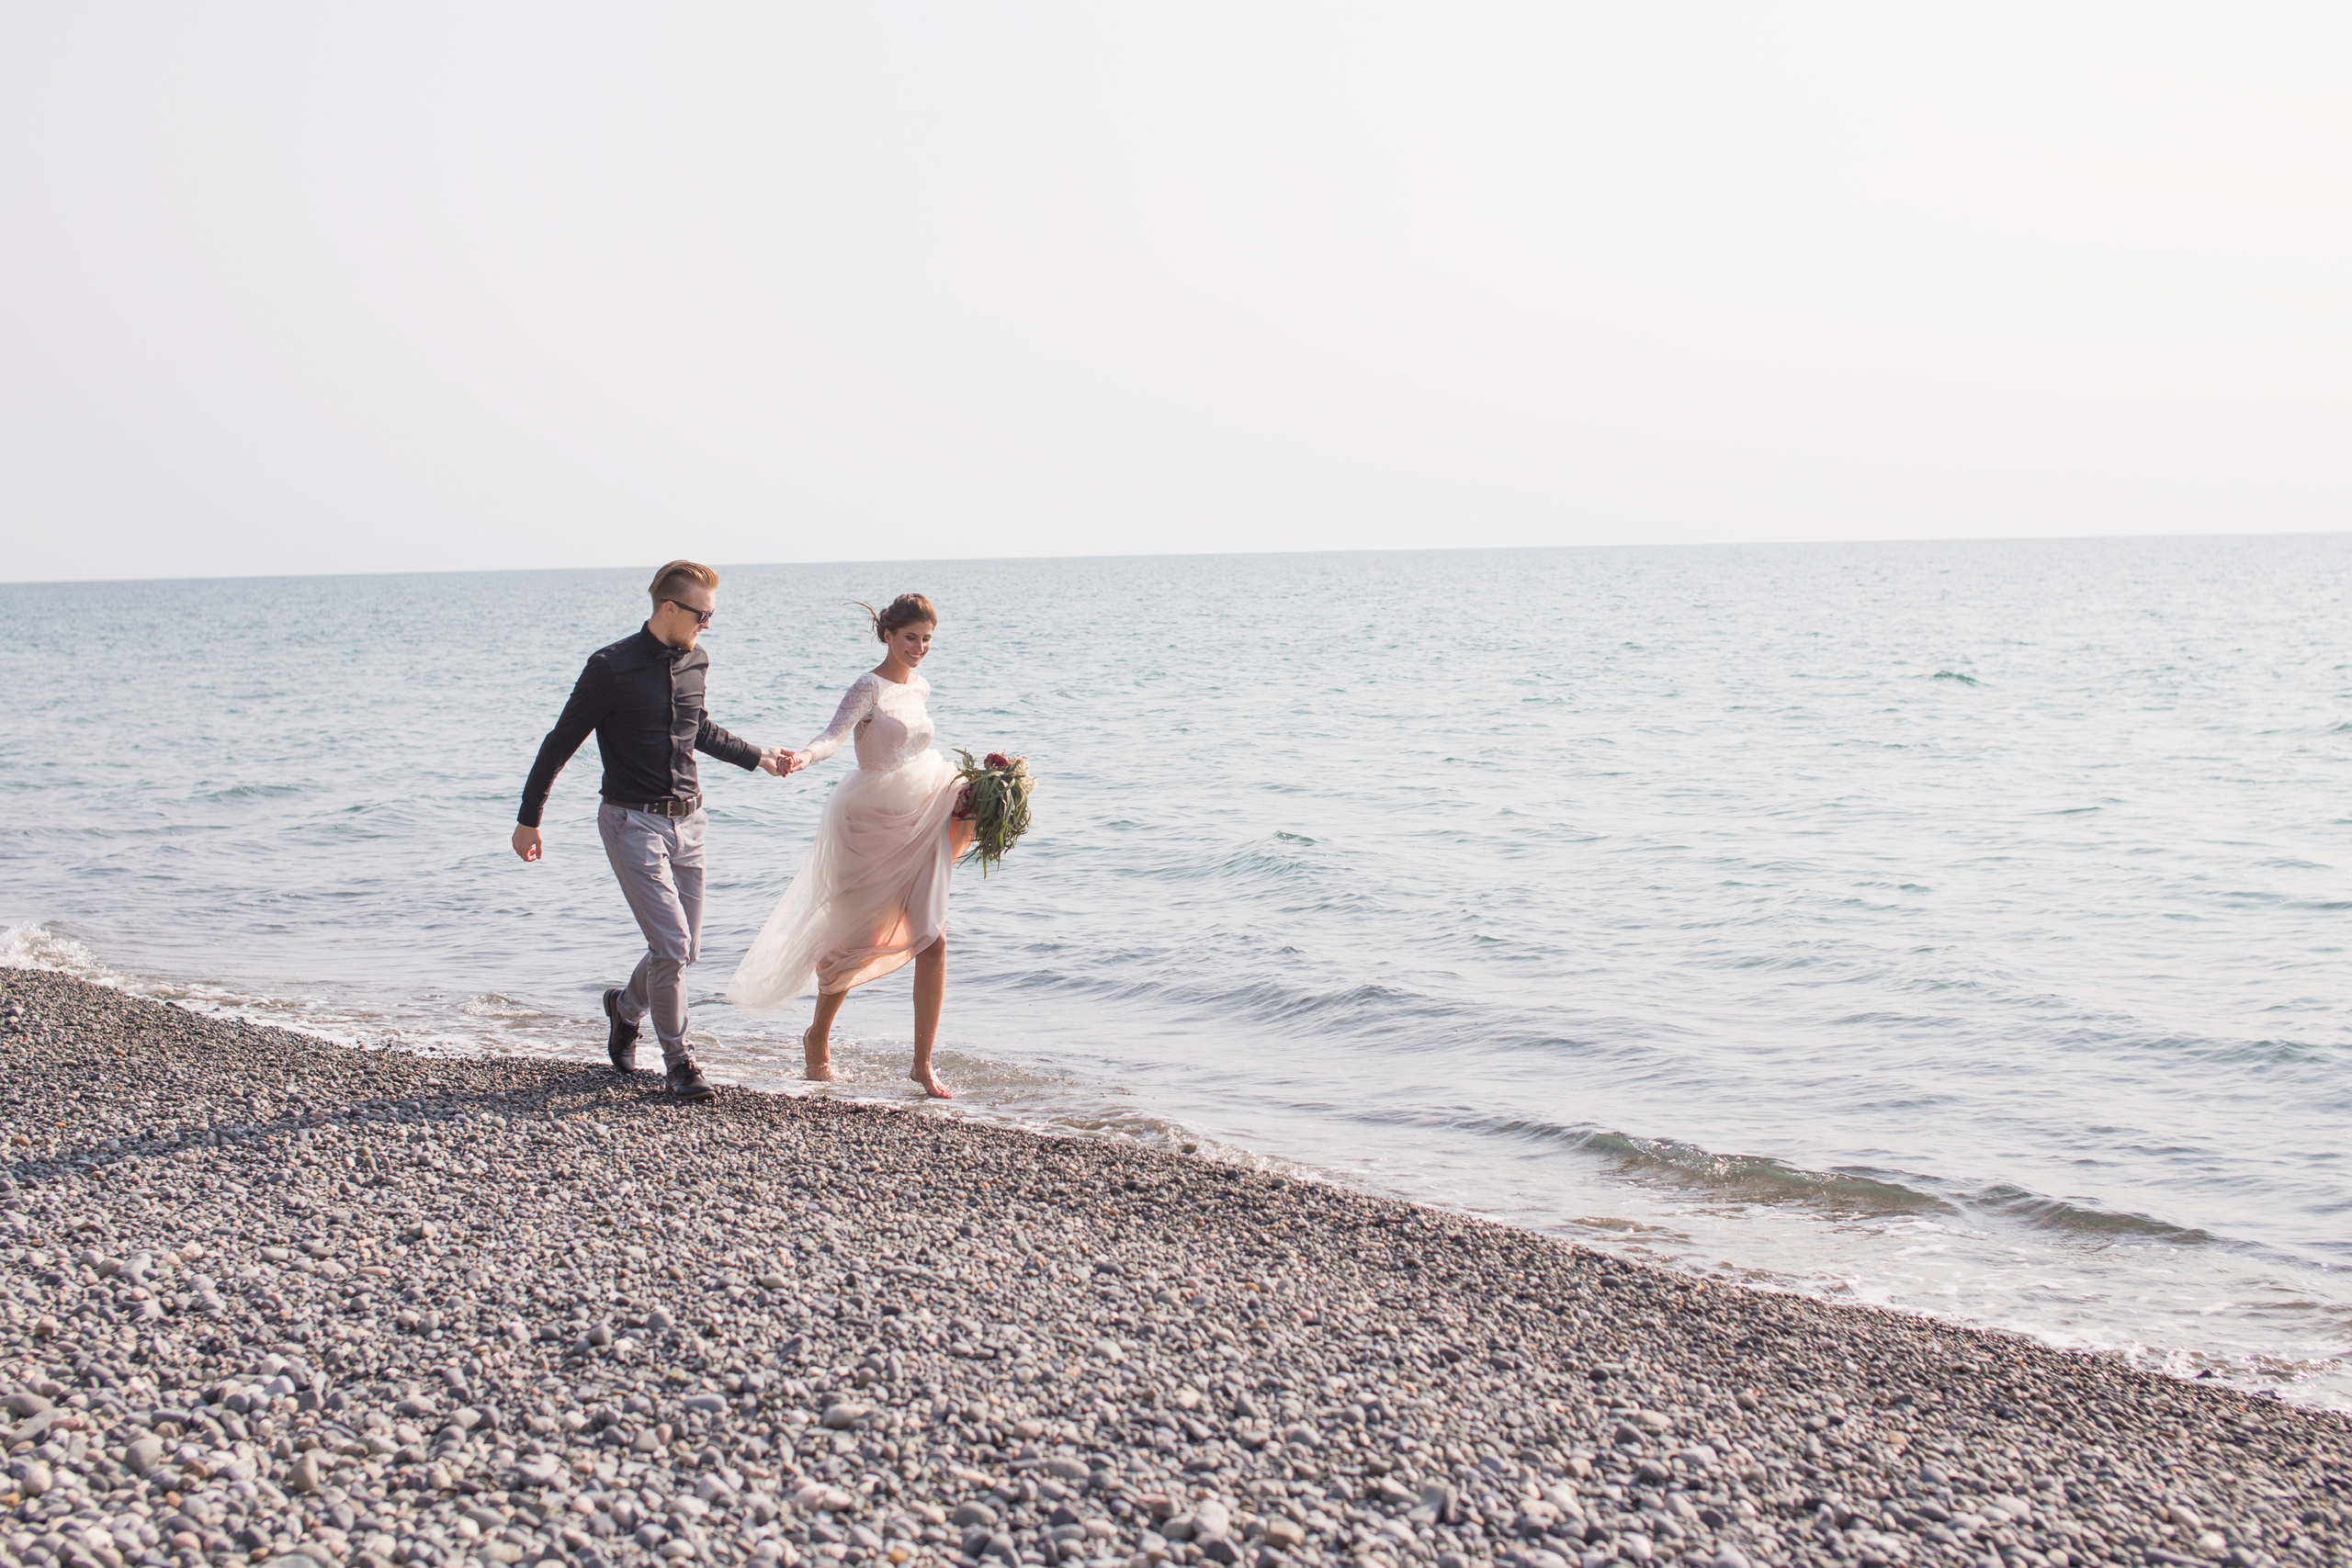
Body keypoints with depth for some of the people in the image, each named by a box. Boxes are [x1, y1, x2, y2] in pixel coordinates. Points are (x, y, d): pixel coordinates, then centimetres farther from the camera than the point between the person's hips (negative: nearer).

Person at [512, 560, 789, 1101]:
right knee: (670, 944, -13)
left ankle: (626, 1005, 38)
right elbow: (561, 742, -5)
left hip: (687, 820, 6)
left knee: (686, 949, 9)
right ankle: (678, 1061, 3)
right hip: (633, 822, -6)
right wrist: (529, 819, -1)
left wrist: (759, 757, 25)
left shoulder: (694, 662, 7)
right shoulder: (611, 667, -12)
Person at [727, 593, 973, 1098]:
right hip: (870, 822, -6)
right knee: (854, 934, 5)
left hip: (919, 822, 6)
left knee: (933, 939, -5)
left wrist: (954, 788, 16)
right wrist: (804, 756, -46)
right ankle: (818, 1037, 30)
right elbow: (835, 734, -26)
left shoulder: (919, 687, 12)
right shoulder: (869, 688, -10)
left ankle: (923, 1064, 0)